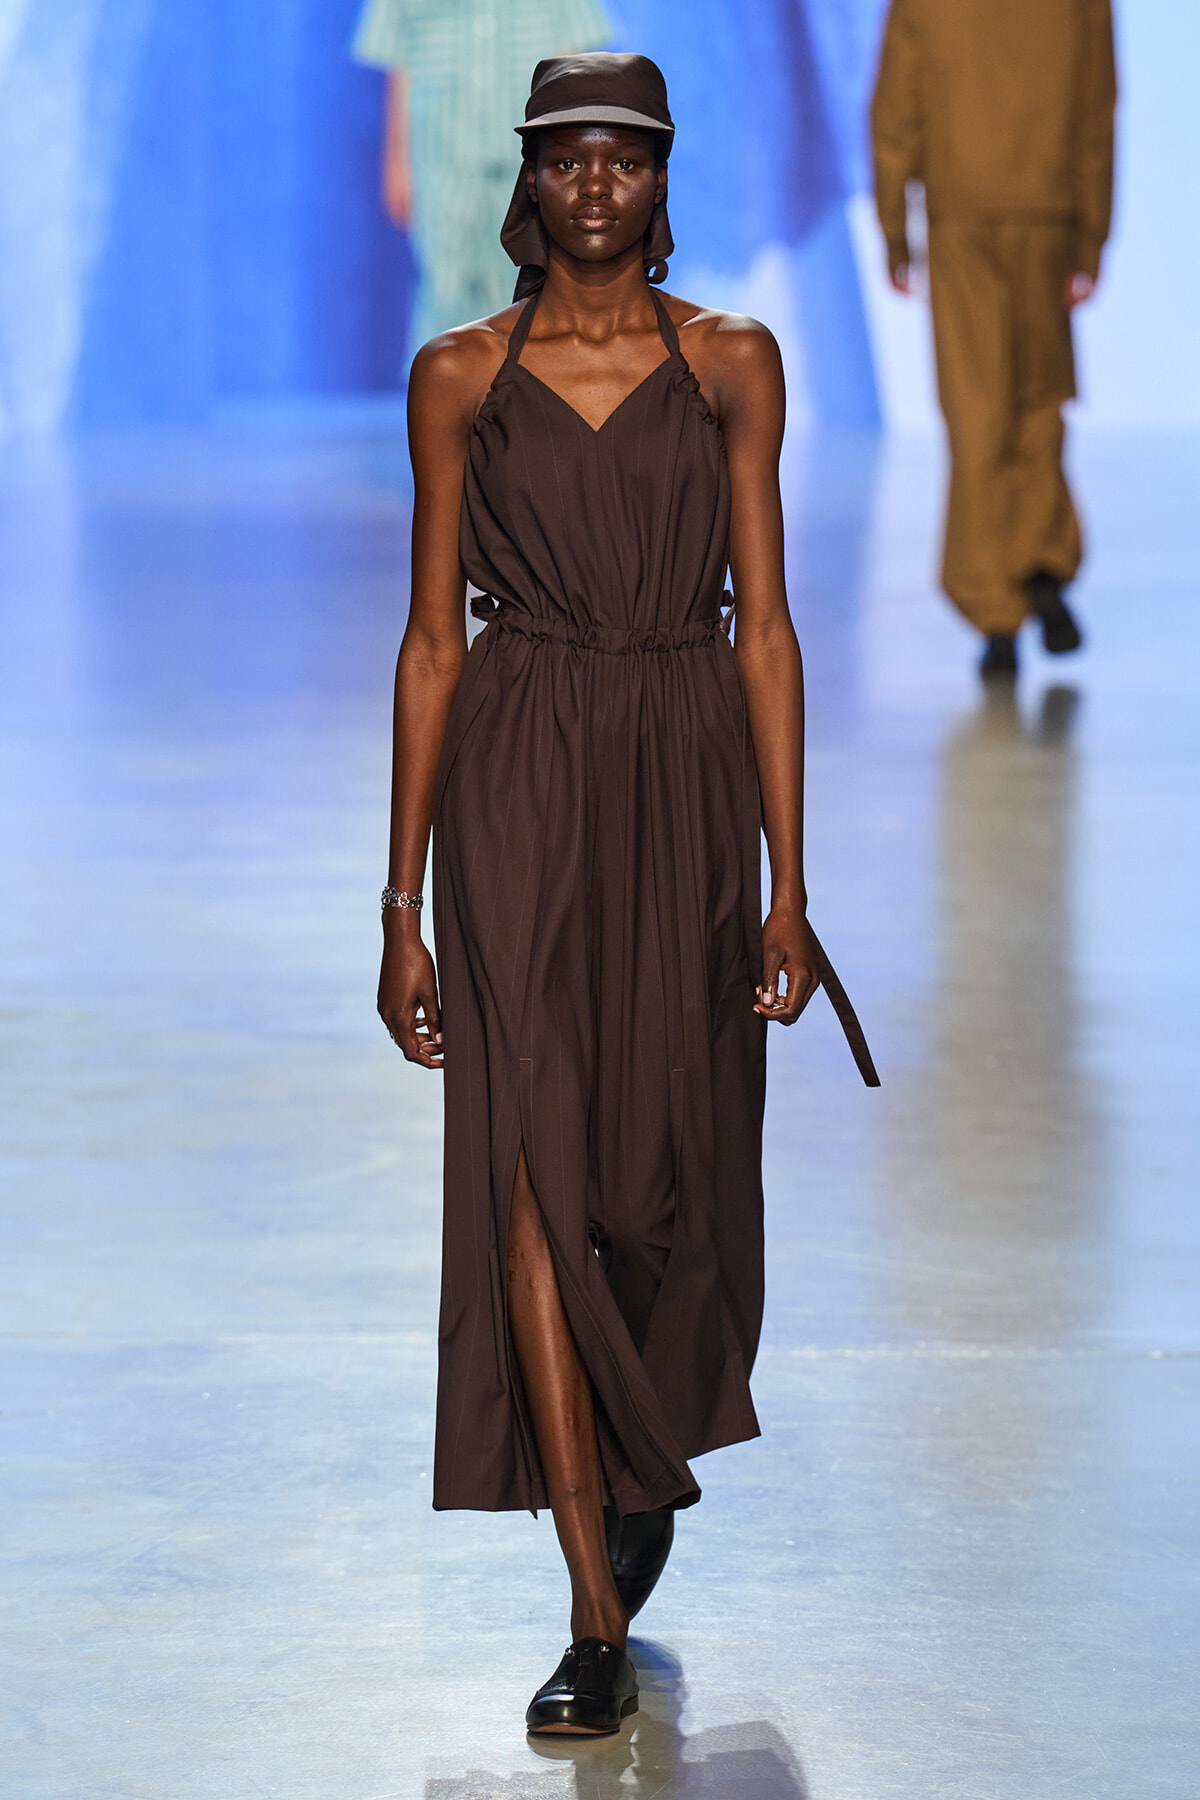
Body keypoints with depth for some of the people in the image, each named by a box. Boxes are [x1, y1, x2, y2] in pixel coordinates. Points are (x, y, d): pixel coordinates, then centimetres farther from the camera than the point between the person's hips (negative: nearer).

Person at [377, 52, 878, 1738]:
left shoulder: (730, 363, 4)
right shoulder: (462, 375, 3)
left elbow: (766, 624, 2)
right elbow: (433, 639, 4)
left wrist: (789, 881, -3)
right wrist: (404, 906, 2)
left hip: (690, 783, 1)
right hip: (518, 790, -1)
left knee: (676, 1167, 9)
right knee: (537, 1170, -10)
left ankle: (648, 1461, 40)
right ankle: (598, 1620, -8)